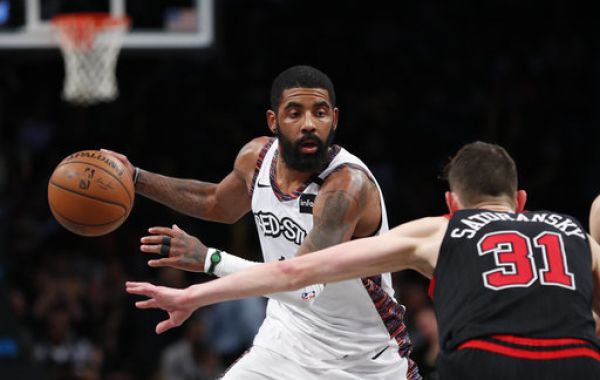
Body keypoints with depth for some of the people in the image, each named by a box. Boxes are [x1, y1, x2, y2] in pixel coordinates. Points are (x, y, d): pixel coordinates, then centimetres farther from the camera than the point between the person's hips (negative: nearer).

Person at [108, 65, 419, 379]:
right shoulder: (257, 156, -7)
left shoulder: (348, 184, -29)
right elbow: (219, 204, 18)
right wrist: (136, 179, 11)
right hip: (289, 339, 5)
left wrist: (209, 260, -46)